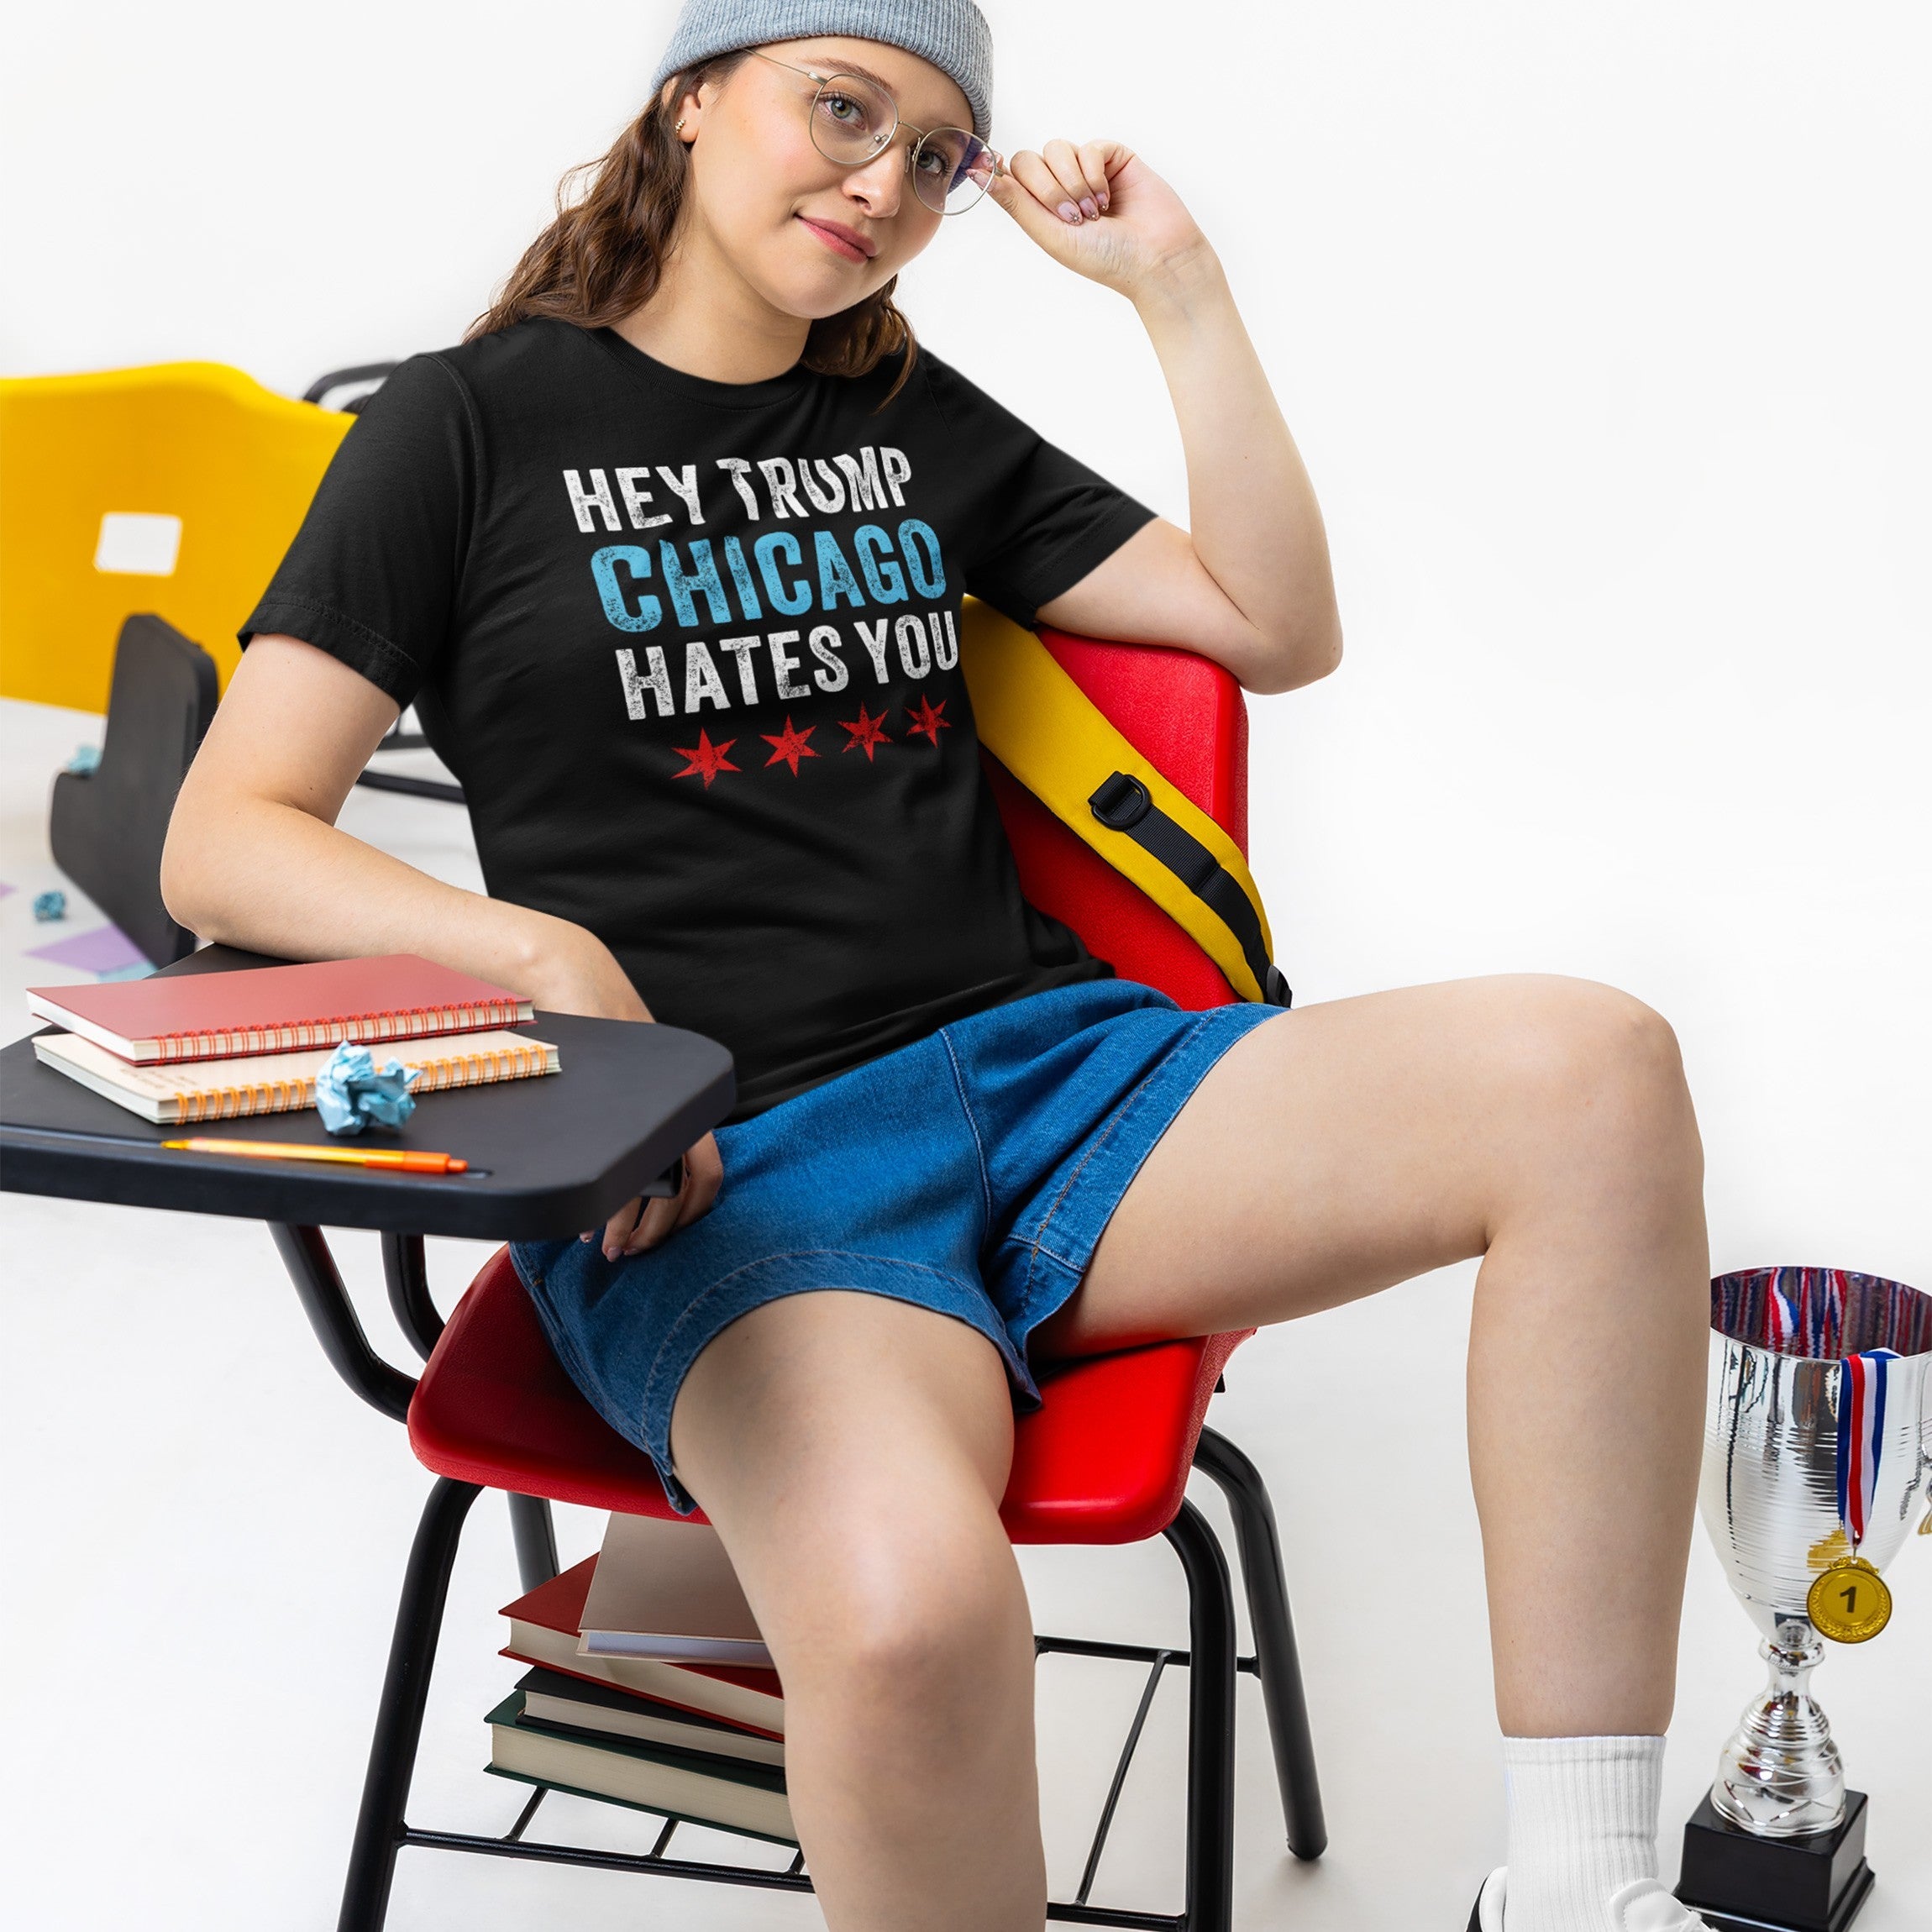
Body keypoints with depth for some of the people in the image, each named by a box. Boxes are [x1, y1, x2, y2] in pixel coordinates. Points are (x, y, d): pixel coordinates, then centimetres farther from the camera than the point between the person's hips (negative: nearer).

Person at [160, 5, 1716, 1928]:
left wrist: (1178, 284, 12)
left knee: (1593, 1075, -20)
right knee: (908, 1608, -39)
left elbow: (1280, 627, 19)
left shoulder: (918, 426, 20)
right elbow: (222, 842, -1)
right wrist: (535, 958, -18)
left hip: (1041, 1068, 6)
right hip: (716, 1168, -5)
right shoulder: (476, 423, 6)